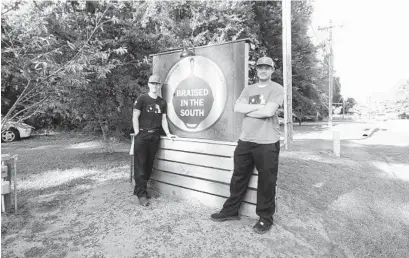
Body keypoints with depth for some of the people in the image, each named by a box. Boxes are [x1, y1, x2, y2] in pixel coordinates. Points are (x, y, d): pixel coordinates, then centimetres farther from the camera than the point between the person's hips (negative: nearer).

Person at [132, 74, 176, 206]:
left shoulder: (162, 102, 12)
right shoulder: (142, 99, 0)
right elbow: (135, 117, -3)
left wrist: (168, 133, 4)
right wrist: (137, 134, -8)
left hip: (155, 136, 4)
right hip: (142, 135, -4)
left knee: (149, 165, 7)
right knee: (140, 165, -4)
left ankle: (140, 188, 21)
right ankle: (141, 194, 1)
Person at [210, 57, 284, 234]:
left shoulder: (277, 89, -1)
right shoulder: (248, 89, 14)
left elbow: (269, 112, -17)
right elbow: (237, 108, -1)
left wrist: (248, 110, -5)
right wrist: (259, 106, -10)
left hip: (267, 143, -5)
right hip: (245, 141, 5)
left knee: (266, 182, 4)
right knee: (238, 178, 13)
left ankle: (265, 218, 21)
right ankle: (231, 210, 29)